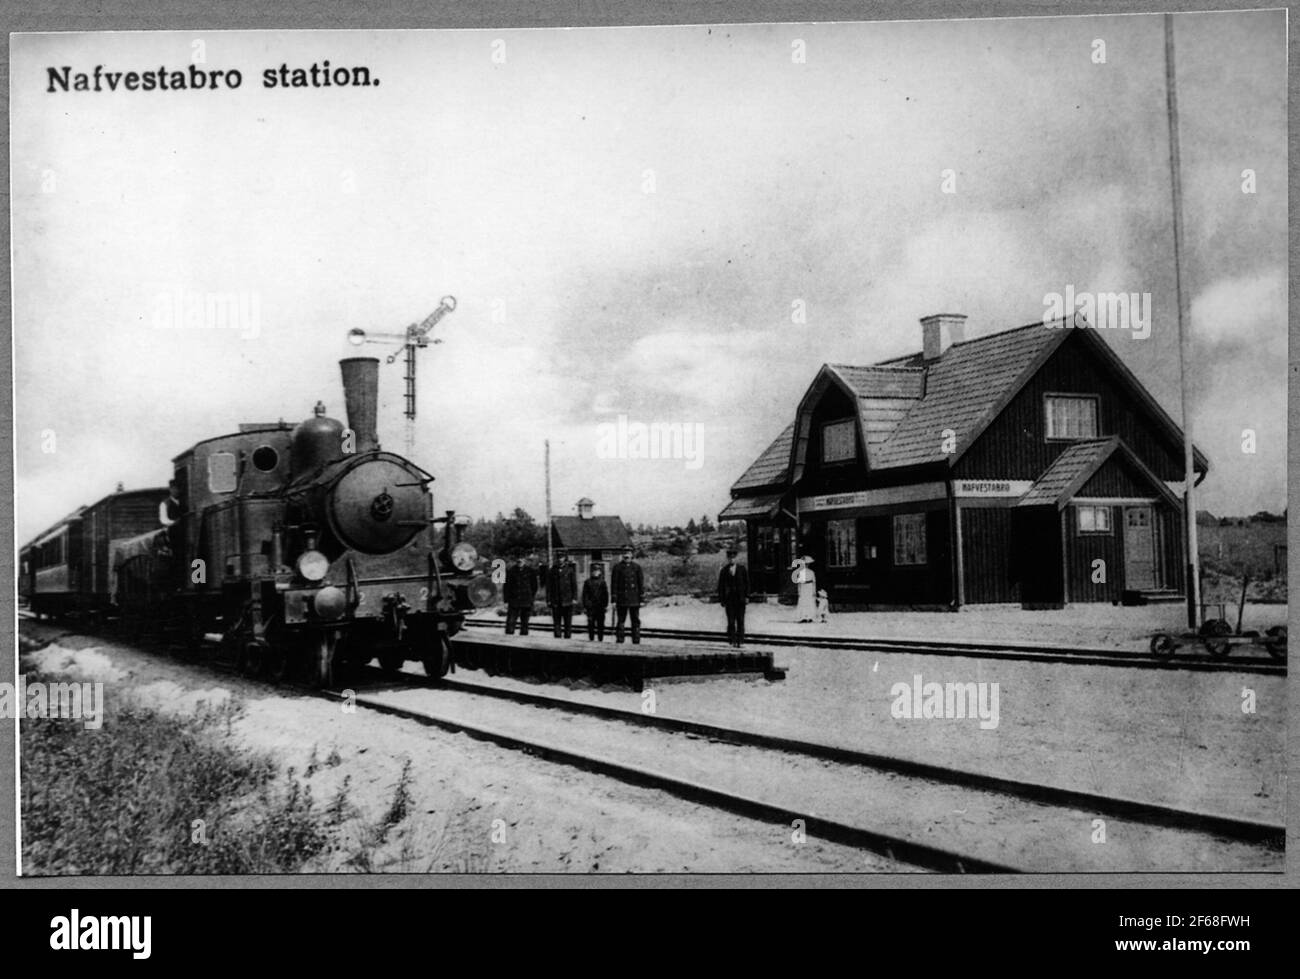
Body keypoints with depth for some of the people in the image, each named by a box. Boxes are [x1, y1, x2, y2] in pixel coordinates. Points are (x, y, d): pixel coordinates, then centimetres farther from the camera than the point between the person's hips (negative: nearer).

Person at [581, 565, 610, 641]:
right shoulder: (587, 582, 7)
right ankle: (591, 639, 6)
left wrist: (606, 605, 1)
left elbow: (606, 594, 9)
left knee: (600, 624, 0)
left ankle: (600, 639, 6)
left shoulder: (602, 582, 8)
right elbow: (584, 595, 6)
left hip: (600, 606, 0)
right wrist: (584, 606, 1)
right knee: (591, 624, 0)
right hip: (590, 607, 0)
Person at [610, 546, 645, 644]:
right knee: (621, 620, 2)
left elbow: (641, 582, 6)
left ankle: (636, 640, 6)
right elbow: (614, 582, 1)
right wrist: (614, 597, -4)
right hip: (622, 598, -1)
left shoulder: (637, 567, 6)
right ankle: (619, 639, 7)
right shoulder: (617, 567, 2)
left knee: (635, 620, 3)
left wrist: (642, 596, 0)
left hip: (634, 599, 1)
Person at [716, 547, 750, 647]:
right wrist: (721, 600, -1)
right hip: (729, 599, 0)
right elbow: (720, 586, 5)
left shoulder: (742, 569, 7)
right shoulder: (724, 571, 6)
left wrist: (747, 596, -1)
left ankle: (740, 641, 2)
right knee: (731, 621, -2)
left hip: (740, 599, 0)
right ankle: (732, 641, 3)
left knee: (740, 621, -1)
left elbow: (747, 583, 8)